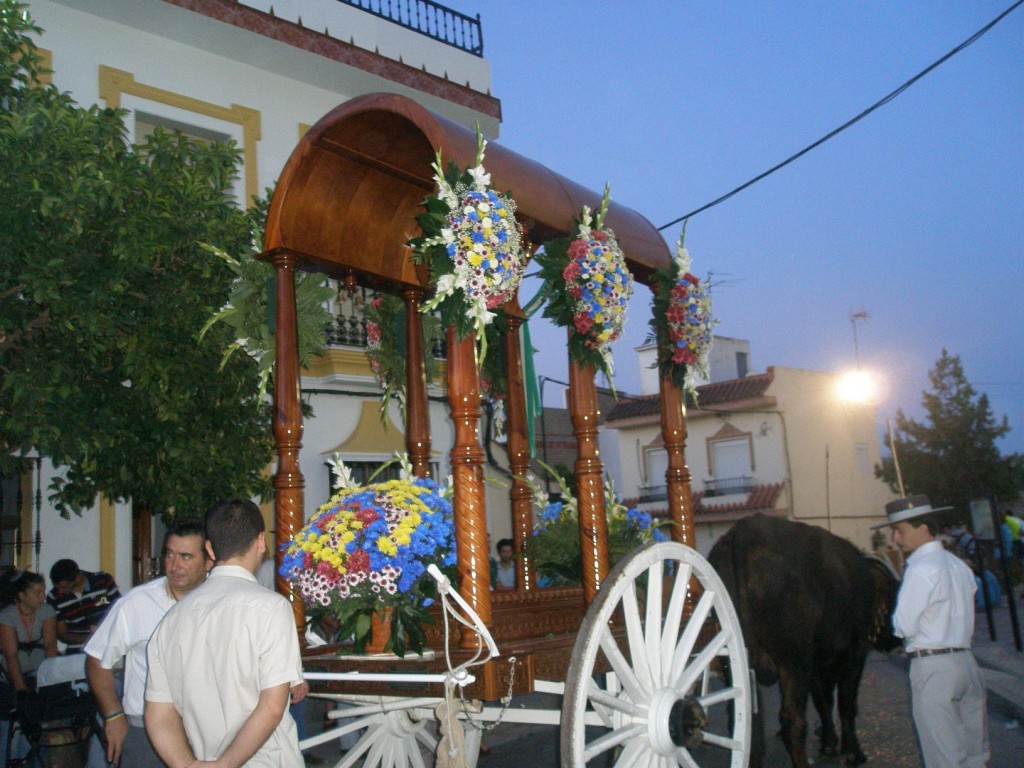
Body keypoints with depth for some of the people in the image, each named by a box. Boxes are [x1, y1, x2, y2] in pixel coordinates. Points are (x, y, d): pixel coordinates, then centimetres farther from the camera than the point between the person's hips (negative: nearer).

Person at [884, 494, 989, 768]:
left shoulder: (920, 570, -14)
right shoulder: (959, 565, 12)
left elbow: (904, 626, -16)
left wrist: (894, 618, 3)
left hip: (933, 667, -8)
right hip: (966, 660, 8)